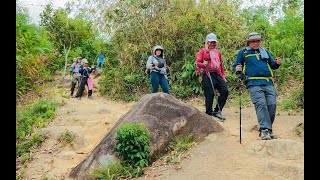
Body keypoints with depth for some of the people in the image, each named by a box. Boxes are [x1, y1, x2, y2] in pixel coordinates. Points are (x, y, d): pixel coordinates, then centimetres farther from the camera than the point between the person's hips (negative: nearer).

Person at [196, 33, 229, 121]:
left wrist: (223, 76, 20)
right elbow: (197, 62, -6)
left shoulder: (218, 52, 24)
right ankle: (209, 114, 5)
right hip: (208, 75, -6)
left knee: (225, 91, -4)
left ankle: (217, 111, 8)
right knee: (210, 94, -7)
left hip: (218, 74, 6)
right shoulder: (202, 51, 5)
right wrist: (203, 65, -28)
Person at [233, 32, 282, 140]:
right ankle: (264, 130, -21)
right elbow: (235, 66, 13)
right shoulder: (242, 52, 14)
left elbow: (272, 65, 28)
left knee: (272, 104, -6)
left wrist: (277, 63, 5)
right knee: (261, 104, -18)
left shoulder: (265, 52, 25)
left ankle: (268, 129, 6)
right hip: (253, 83, -4)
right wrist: (237, 69, -11)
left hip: (268, 83, 4)